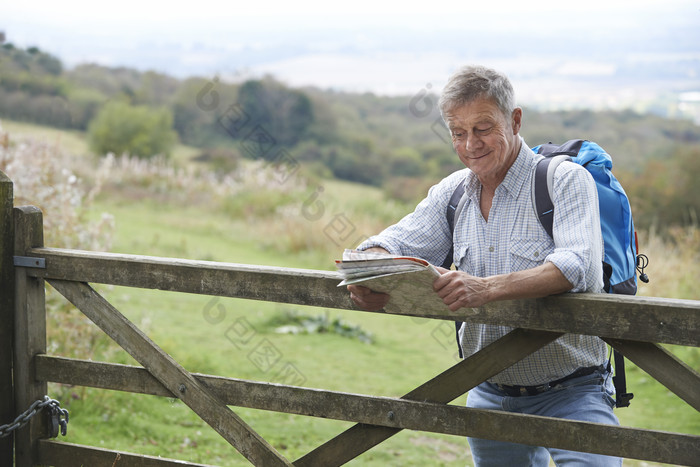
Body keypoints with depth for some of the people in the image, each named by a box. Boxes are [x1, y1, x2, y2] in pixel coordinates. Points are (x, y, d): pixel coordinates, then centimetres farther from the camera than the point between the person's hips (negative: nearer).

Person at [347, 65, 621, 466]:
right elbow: (394, 244, 5)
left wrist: (486, 288, -40)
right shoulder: (453, 192, 7)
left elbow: (579, 268, -26)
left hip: (571, 392, -5)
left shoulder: (566, 181, -11)